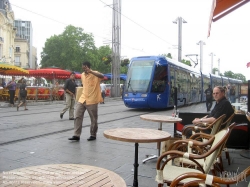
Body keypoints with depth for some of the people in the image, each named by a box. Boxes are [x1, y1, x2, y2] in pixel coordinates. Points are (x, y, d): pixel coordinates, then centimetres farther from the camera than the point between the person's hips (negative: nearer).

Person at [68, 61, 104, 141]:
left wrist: (90, 71, -37)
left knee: (93, 119, 5)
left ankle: (93, 135, 21)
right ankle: (76, 135, 3)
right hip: (82, 99, 6)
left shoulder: (95, 74, -9)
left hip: (92, 100, -6)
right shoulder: (82, 75, 12)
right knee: (78, 116, -2)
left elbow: (102, 76, -32)